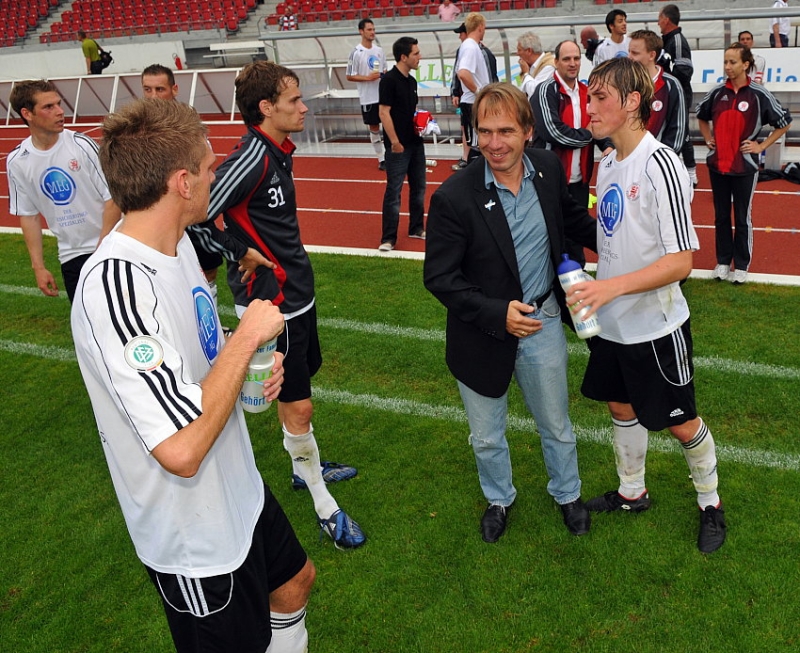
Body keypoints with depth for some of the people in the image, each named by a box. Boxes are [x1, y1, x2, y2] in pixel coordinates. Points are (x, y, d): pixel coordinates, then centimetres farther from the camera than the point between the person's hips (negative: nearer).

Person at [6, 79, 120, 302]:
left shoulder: (81, 145, -12)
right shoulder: (17, 161, -3)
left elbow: (113, 198, -10)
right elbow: (28, 215, 6)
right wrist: (38, 266, 3)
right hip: (71, 256, 3)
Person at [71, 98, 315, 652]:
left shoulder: (176, 243, -2)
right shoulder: (116, 285, -33)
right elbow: (182, 448, -38)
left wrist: (254, 365, -6)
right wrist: (247, 337, -27)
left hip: (240, 490, 8)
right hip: (197, 534, -8)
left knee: (294, 581, 27)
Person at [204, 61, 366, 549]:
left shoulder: (278, 152, 5)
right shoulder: (251, 159, -23)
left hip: (298, 294, 9)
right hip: (271, 304, -9)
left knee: (298, 395, 23)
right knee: (298, 407, 3)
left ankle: (306, 469, 44)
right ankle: (326, 509, 18)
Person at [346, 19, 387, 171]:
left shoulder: (379, 50, 7)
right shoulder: (356, 53, -8)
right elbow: (350, 76, -9)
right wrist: (368, 77, -18)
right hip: (368, 98, -4)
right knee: (374, 128, 5)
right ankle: (381, 159, 14)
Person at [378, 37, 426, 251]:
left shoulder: (411, 81, 12)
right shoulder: (389, 80, -13)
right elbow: (384, 113, -17)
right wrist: (395, 142, -19)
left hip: (415, 143, 9)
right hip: (398, 146, -8)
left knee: (418, 187, 15)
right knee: (393, 191, -4)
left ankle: (416, 228, 28)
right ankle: (388, 238, 1)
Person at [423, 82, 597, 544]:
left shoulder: (548, 167, -9)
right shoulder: (454, 197, -22)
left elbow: (572, 217, 12)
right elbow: (440, 277, -17)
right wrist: (498, 314, -26)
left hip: (543, 322, 3)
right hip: (483, 333, -3)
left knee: (557, 427, 22)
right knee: (487, 436, 19)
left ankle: (567, 493, 51)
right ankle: (499, 499, 49)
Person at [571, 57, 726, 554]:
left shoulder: (660, 164, -22)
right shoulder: (608, 164, 3)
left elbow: (681, 262, -24)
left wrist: (613, 286, -32)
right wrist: (590, 292, 9)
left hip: (656, 325, -7)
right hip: (612, 323, 7)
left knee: (680, 422, 8)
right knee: (622, 407, 20)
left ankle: (711, 503, 33)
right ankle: (632, 493, 41)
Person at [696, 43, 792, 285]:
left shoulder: (759, 94, -8)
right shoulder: (717, 92, 1)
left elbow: (784, 122, 2)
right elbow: (701, 116, 22)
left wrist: (761, 146, -4)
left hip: (745, 167, -3)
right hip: (718, 164, 3)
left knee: (742, 217, 5)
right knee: (721, 216, 11)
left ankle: (741, 265, 16)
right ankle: (723, 261, 23)